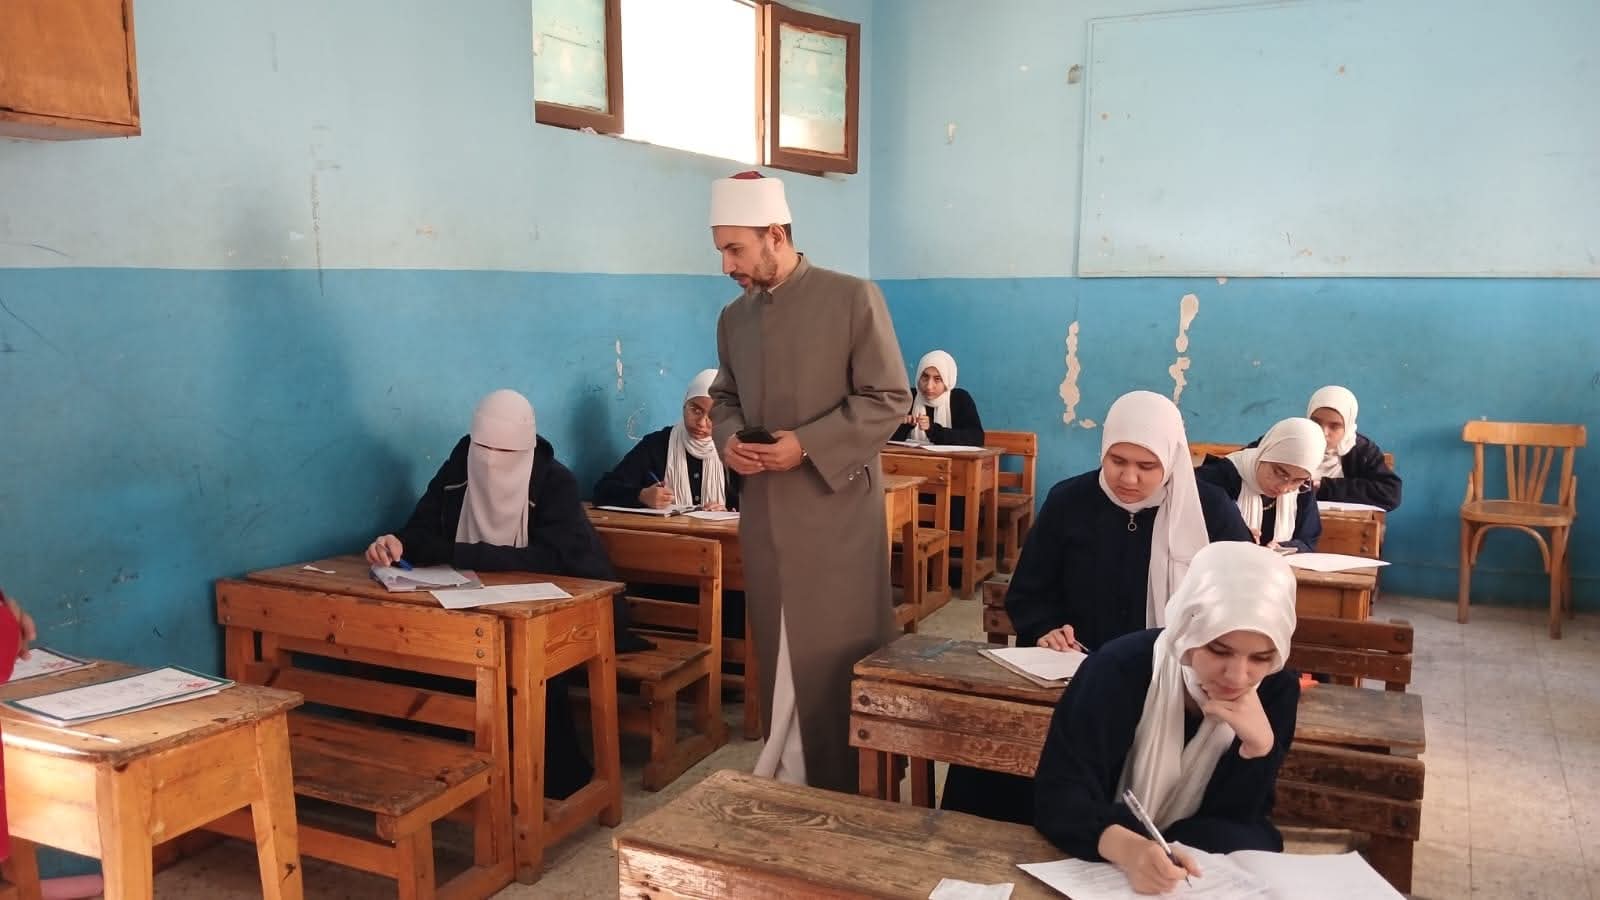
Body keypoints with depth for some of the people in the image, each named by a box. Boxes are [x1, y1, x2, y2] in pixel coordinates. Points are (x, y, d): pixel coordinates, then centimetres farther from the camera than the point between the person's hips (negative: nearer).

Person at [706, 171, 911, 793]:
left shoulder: (853, 298, -8)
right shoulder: (733, 317, 10)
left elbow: (889, 398, -10)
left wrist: (807, 445, -19)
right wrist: (729, 440, -4)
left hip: (835, 509, -5)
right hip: (763, 512, 5)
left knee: (840, 660, 1)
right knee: (779, 658, 11)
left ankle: (850, 791, 15)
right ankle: (786, 781, 24)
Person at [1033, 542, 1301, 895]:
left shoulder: (1278, 690, -10)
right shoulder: (1121, 669, -22)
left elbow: (1233, 821, -10)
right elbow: (1059, 794, -29)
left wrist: (1260, 743, -27)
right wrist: (1127, 848, -48)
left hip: (1209, 866, 3)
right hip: (1099, 861, -3)